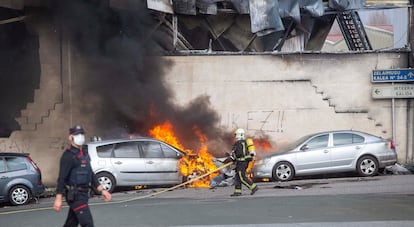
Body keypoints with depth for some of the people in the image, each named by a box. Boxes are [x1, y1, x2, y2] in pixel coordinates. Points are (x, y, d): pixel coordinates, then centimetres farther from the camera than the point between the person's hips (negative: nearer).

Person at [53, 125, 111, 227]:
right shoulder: (68, 155, -12)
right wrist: (58, 198, -24)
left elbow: (91, 174, 20)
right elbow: (62, 177, -18)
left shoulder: (84, 153, 15)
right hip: (75, 195, -9)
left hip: (83, 194, 9)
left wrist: (102, 190, 14)